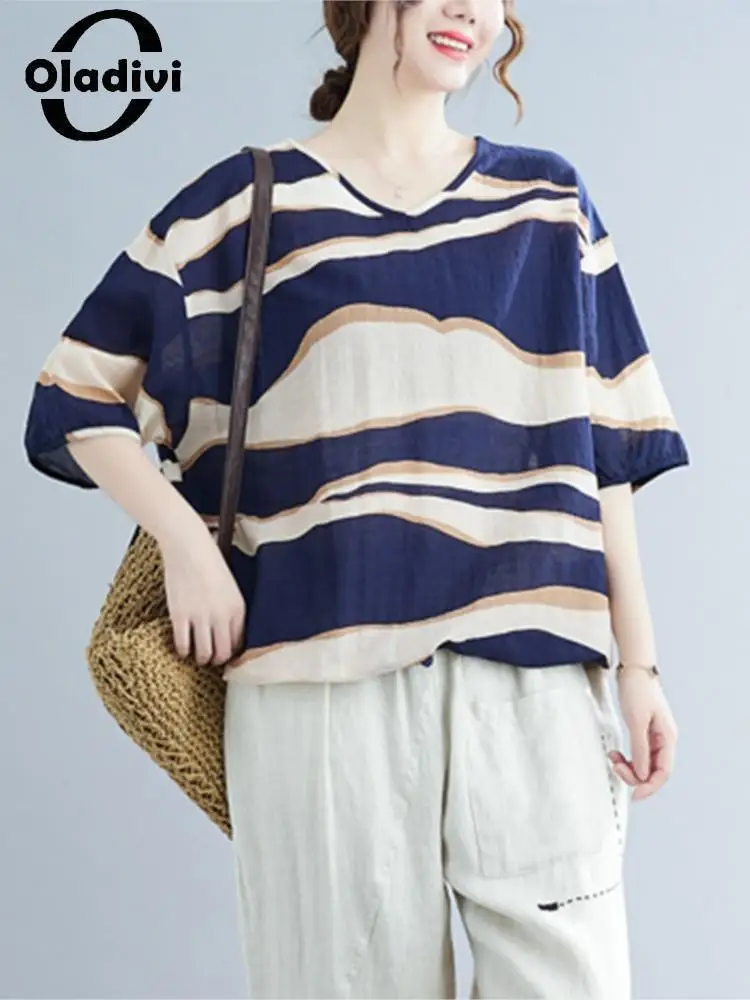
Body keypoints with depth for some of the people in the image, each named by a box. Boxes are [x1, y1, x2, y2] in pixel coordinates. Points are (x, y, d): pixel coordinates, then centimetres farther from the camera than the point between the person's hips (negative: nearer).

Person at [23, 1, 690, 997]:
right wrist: (185, 539, -6)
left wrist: (638, 663, 5)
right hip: (326, 670, -1)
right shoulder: (249, 203, 7)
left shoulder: (548, 204, 13)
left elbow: (599, 452, 11)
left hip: (530, 674, 2)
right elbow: (80, 396, 8)